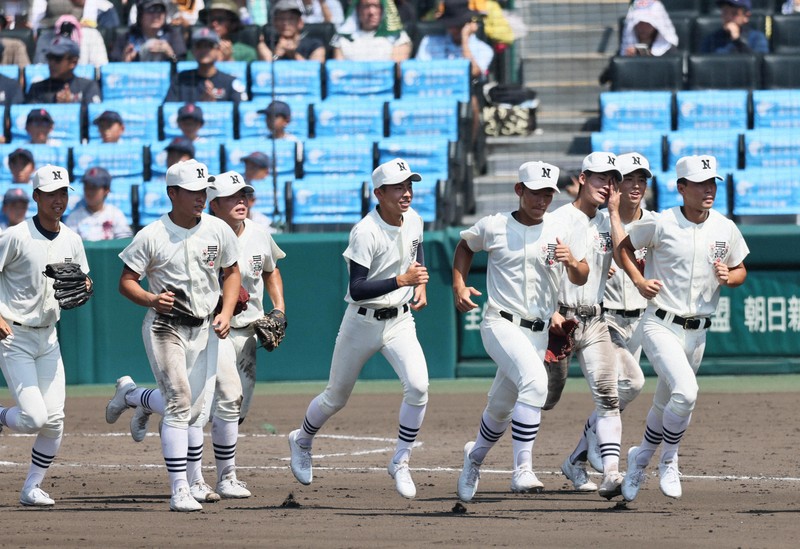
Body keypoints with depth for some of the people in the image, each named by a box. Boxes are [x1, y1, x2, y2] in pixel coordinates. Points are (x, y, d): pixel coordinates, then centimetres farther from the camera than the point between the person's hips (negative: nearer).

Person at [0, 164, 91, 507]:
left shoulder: (72, 241, 6)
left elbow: (82, 282, 19)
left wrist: (83, 288, -5)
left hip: (48, 337, 6)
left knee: (54, 420, -2)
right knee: (34, 418, -16)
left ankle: (32, 488, 13)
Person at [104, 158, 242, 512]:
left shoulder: (218, 231, 1)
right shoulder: (152, 236, -9)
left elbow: (231, 272, 13)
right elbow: (126, 281, -4)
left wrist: (226, 313, -2)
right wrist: (151, 300, -24)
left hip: (204, 329, 5)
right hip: (164, 327, -5)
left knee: (192, 411, 8)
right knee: (179, 402, -18)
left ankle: (129, 394, 37)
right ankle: (180, 491, -17)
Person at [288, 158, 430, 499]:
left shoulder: (414, 221, -2)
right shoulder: (365, 233, -23)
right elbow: (357, 289, -27)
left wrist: (420, 286, 8)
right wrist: (402, 281, -32)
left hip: (401, 321, 4)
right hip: (363, 323, -4)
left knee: (418, 386, -20)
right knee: (336, 397, 12)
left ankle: (400, 463, -4)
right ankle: (302, 441, 44)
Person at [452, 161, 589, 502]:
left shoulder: (561, 233, 3)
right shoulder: (493, 227, 0)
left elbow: (581, 279, -3)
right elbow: (465, 246, 19)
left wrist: (572, 262, -24)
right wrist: (459, 286, 6)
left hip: (538, 333, 4)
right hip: (501, 324, -4)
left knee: (501, 409, 14)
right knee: (535, 380, -30)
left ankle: (475, 456, 45)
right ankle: (522, 470, -31)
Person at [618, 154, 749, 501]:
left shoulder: (725, 229, 1)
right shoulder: (660, 224, -9)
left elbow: (741, 271, 14)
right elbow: (624, 246, 6)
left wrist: (728, 277, -8)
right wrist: (638, 281, -8)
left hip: (696, 333, 5)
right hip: (660, 326, -5)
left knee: (665, 407, 15)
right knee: (685, 392, -25)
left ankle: (640, 459, 41)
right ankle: (668, 462, -4)